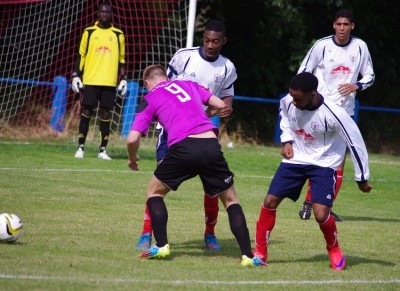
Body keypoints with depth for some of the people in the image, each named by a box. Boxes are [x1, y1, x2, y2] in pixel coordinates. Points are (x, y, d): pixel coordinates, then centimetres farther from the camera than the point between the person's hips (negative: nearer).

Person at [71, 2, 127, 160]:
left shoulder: (118, 34, 9)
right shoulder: (89, 32, 7)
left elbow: (121, 59, 13)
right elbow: (81, 55, 8)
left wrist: (124, 79, 7)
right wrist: (76, 75, 1)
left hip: (109, 82, 1)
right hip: (90, 81, -1)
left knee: (105, 115, 1)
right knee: (86, 113, -1)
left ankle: (102, 150, 5)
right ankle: (81, 148, 5)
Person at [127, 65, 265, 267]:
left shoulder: (150, 100, 17)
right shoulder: (188, 85, 26)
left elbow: (132, 139, 9)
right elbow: (221, 105, 22)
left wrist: (132, 159, 30)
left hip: (182, 146, -2)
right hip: (211, 143, 2)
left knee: (154, 191, 23)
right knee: (231, 199, 17)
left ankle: (161, 246, 10)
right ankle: (248, 256, 4)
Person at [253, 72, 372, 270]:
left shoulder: (333, 114, -28)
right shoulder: (288, 102, -15)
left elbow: (355, 142, -17)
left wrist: (362, 178, -9)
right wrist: (287, 141, -2)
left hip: (323, 164, -4)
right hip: (295, 158, 4)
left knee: (321, 214, -18)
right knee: (270, 202, -5)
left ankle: (334, 251, 13)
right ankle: (260, 252, 10)